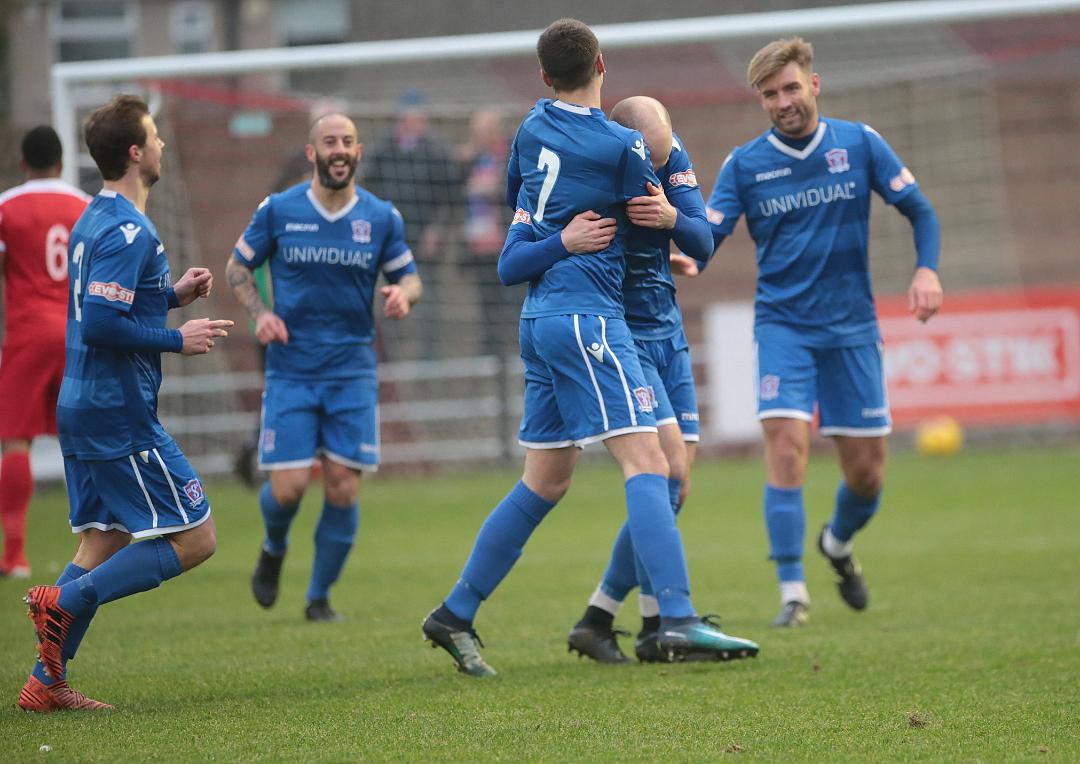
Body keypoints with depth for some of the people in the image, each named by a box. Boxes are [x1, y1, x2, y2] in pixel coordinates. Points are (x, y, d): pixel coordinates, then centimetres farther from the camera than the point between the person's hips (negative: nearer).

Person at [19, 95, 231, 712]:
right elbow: (103, 323, -24)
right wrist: (179, 340, -14)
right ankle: (65, 601, -9)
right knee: (195, 539, -5)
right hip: (121, 414, -10)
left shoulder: (94, 220, 14)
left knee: (104, 541, 12)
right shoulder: (129, 231, -17)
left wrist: (173, 295, 14)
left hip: (83, 407, 10)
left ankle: (47, 682, 9)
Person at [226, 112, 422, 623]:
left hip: (352, 371, 1)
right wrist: (260, 313, -8)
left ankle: (319, 596, 13)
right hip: (290, 370, -1)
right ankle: (274, 549, 28)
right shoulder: (278, 211, -1)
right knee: (287, 487, -9)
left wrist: (403, 294, -13)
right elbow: (238, 267, 9)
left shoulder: (381, 217, 3)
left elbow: (408, 276, 12)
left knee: (343, 489, -5)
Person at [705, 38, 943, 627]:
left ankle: (838, 543, 38)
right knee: (786, 447, -20)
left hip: (852, 328, 1)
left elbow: (919, 210, 4)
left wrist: (927, 269, -13)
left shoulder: (859, 144, 1)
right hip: (783, 327, -1)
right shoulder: (744, 165, -1)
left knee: (866, 473, 4)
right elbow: (705, 239, -6)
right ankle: (793, 593, -15)